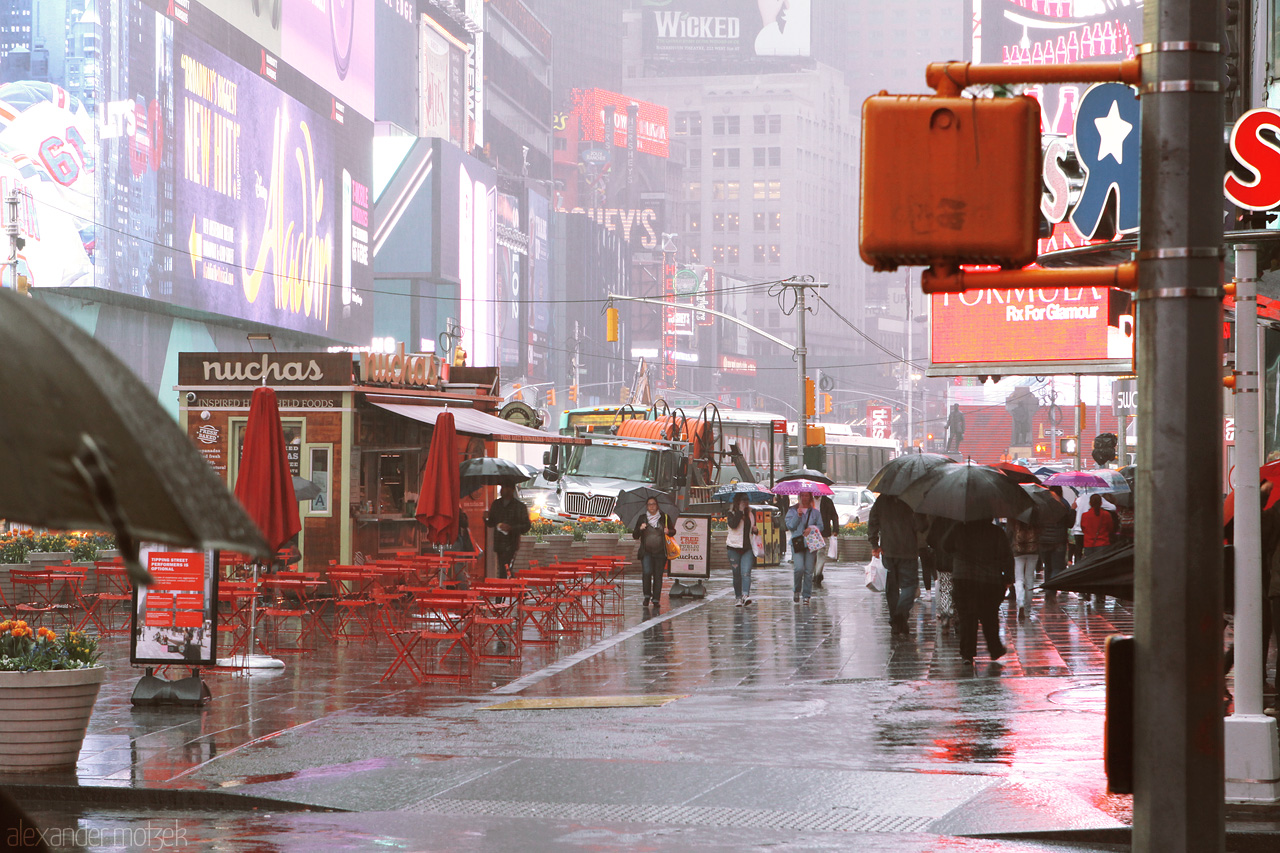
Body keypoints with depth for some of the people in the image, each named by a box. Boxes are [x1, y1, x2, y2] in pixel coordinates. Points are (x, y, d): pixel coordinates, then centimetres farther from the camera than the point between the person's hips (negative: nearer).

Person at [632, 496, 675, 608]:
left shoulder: (665, 517, 6)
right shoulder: (642, 518, 8)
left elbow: (673, 531, 15)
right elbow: (635, 536, 9)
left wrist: (668, 531, -8)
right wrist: (640, 529, -11)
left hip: (660, 552, 0)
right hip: (646, 552, 0)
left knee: (658, 575, -1)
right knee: (647, 572, -17)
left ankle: (656, 599, 8)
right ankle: (647, 596, 0)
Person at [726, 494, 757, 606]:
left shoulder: (751, 514, 13)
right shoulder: (732, 513, 2)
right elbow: (733, 525, -18)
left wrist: (755, 529, 4)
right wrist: (740, 511, -14)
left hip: (748, 548, 1)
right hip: (734, 547, -1)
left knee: (746, 572, -15)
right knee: (737, 574, 5)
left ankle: (746, 595, -27)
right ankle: (738, 597, 15)